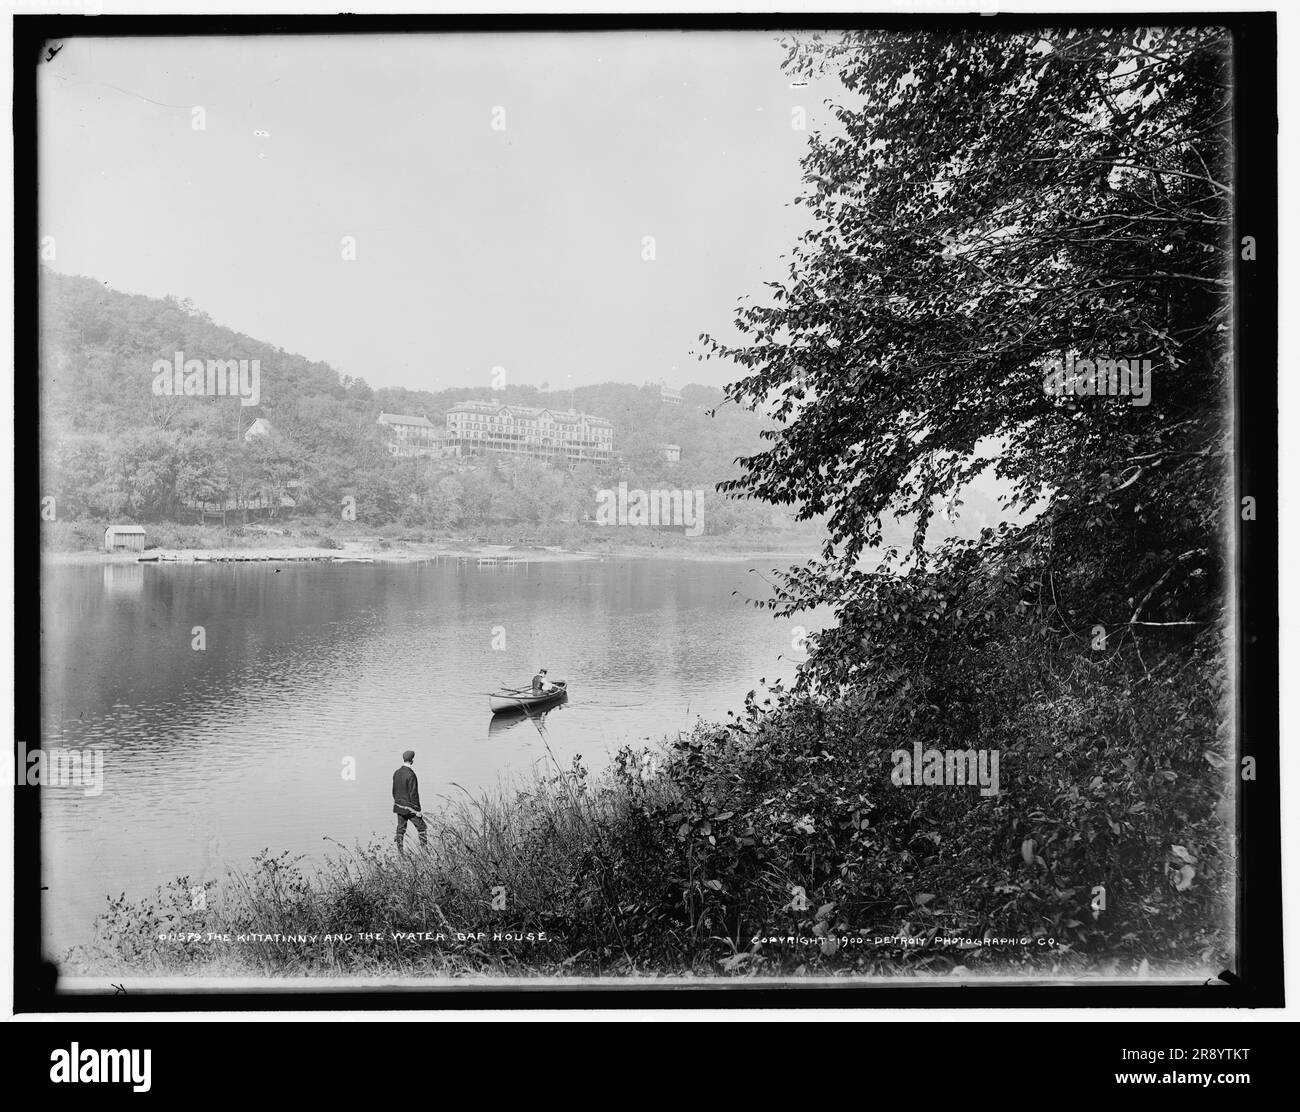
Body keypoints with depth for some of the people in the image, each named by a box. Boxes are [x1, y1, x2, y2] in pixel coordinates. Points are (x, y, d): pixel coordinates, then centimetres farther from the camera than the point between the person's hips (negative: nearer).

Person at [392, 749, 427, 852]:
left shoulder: (396, 773, 4)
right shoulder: (410, 775, -20)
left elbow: (394, 791, 13)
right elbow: (413, 794, -19)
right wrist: (417, 809, -13)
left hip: (399, 806, 7)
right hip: (409, 808, -7)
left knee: (401, 829, 12)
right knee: (422, 828, 2)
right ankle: (424, 849, 0)